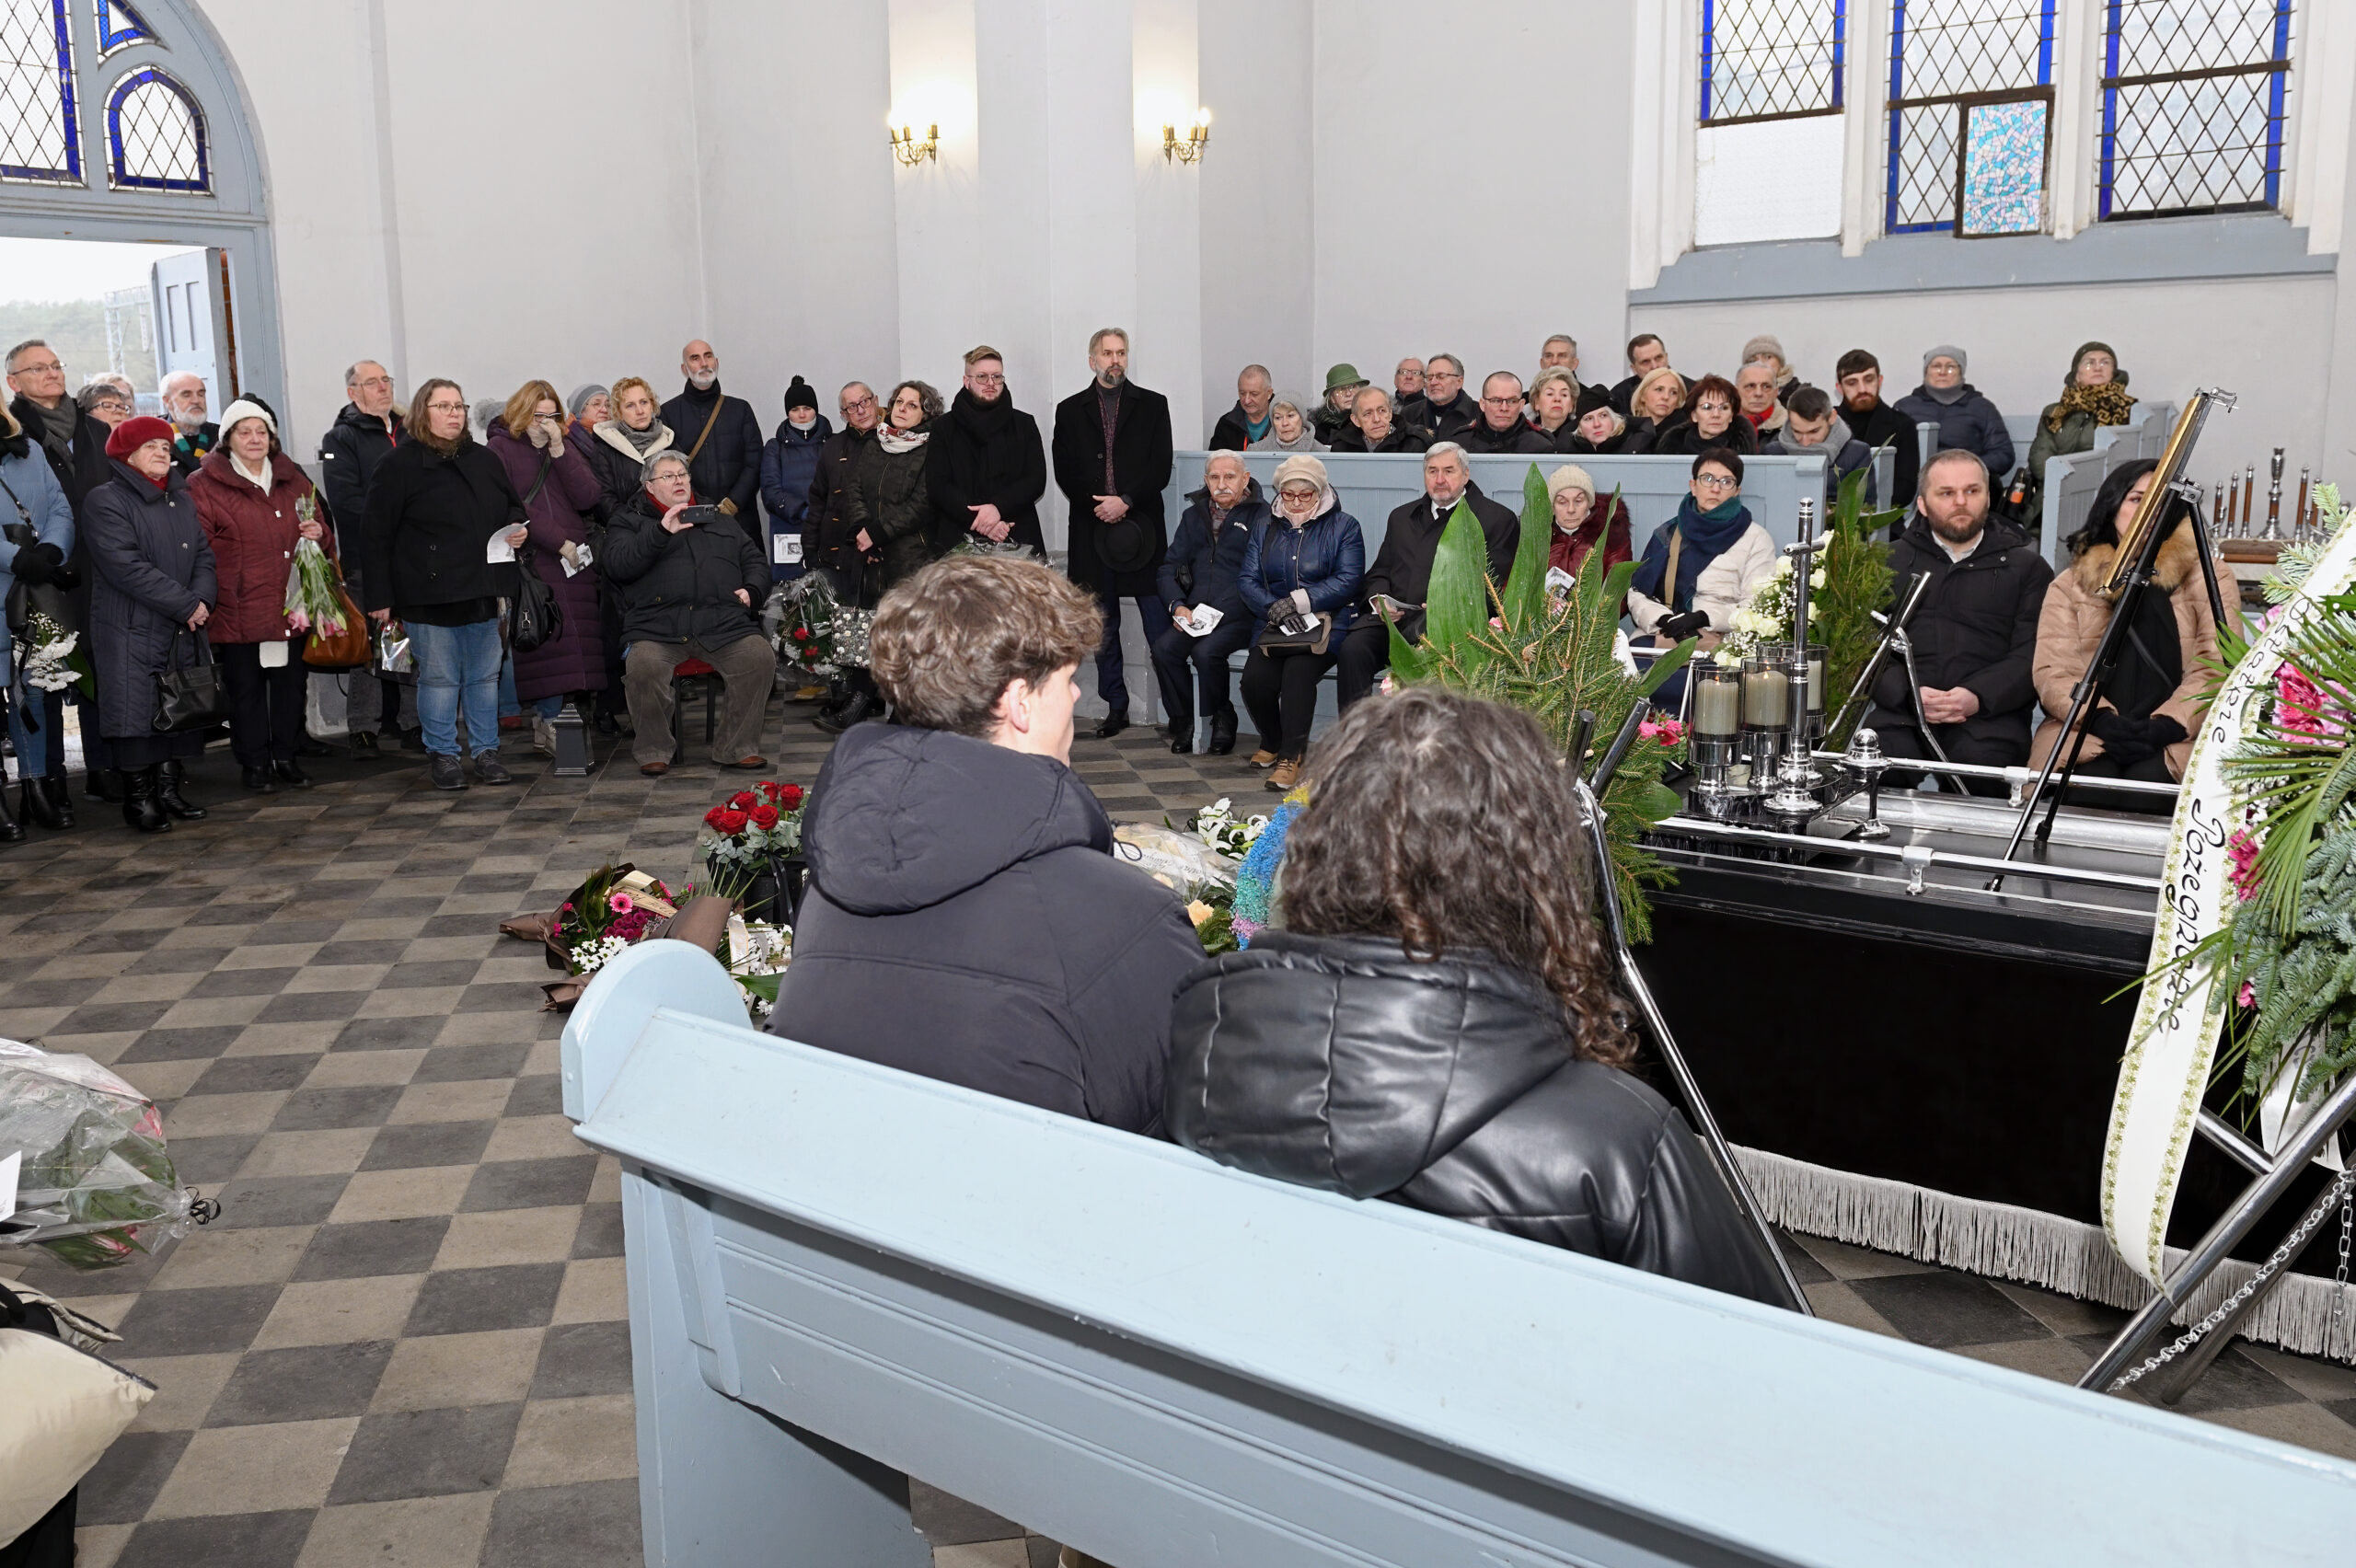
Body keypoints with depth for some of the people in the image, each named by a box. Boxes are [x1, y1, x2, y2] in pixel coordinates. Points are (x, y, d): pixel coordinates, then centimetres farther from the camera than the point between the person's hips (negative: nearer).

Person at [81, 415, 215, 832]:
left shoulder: (182, 501, 17)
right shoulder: (106, 501, -6)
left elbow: (204, 555, 10)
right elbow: (126, 566, -16)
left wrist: (202, 599, -10)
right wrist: (186, 605, -17)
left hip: (182, 632, 6)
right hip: (130, 630, -6)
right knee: (137, 714, -6)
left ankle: (169, 787, 18)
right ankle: (139, 795, 2)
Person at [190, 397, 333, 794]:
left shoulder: (293, 480, 15)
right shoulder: (205, 485, 0)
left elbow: (322, 536, 24)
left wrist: (319, 534, 0)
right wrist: (206, 597, -14)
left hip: (291, 607, 4)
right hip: (238, 609, -4)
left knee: (291, 684, 9)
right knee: (245, 689, 2)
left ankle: (286, 757, 21)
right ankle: (254, 764, 13)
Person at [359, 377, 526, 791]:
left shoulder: (483, 460, 13)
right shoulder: (399, 465, -4)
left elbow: (513, 505, 28)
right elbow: (376, 535, -7)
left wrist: (517, 529, 3)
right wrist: (379, 597, -11)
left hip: (482, 592, 5)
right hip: (429, 597, -5)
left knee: (484, 676, 9)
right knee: (439, 678, 1)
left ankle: (486, 752, 18)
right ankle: (442, 755, 13)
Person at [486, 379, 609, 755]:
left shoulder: (568, 449, 18)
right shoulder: (500, 449, 5)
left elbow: (588, 498, 3)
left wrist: (559, 451, -4)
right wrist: (558, 542, -10)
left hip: (575, 561, 4)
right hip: (531, 564, -4)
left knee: (579, 646, -3)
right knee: (548, 644, -11)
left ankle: (548, 727, 4)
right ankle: (550, 727, -6)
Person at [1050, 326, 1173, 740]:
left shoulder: (1153, 406, 8)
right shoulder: (1070, 410, 11)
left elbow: (1160, 469, 0)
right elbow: (1064, 473, 4)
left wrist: (1125, 501, -12)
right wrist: (1098, 505, -9)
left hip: (1141, 529, -2)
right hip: (1092, 529, 2)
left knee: (1160, 624, -5)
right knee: (1103, 627, 7)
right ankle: (1116, 707, 15)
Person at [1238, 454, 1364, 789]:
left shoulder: (1343, 527, 6)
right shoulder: (1266, 531, 19)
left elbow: (1347, 581, -7)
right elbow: (1247, 580, 8)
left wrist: (1299, 601, -17)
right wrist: (1271, 607, -13)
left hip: (1325, 623, -3)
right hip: (1274, 625, 3)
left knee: (1298, 670, -32)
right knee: (1255, 679, -23)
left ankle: (1291, 756, -21)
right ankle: (1272, 742, 7)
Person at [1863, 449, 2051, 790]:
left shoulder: (2026, 567, 16)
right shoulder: (1891, 561, 20)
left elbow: (2032, 655, 3)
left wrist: (1978, 696, -16)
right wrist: (1908, 694, -12)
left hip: (1990, 714, 0)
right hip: (1902, 713, 0)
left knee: (1980, 762, -33)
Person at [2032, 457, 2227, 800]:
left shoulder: (2205, 577, 13)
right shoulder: (2070, 583, 15)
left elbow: (2217, 671, 1)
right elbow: (2052, 672, 3)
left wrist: (2165, 726, -16)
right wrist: (2102, 719, -15)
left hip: (2175, 738, 0)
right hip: (2086, 736, 0)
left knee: (2149, 780, -33)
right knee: (2092, 781, -32)